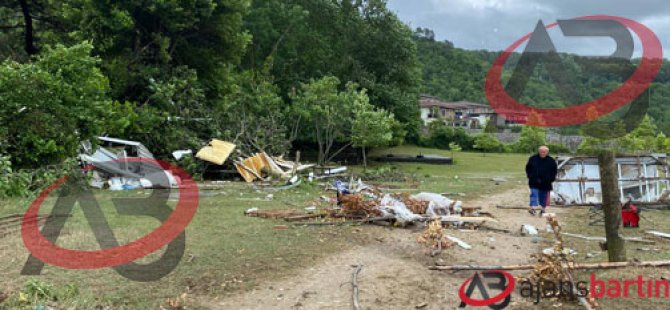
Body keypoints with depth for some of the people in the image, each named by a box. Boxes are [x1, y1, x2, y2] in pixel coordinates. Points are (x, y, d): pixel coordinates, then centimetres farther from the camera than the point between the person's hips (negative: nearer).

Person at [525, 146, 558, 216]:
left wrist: (551, 179, 0)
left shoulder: (551, 161, -1)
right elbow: (528, 168, 9)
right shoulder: (533, 159, -1)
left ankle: (543, 209, 21)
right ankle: (533, 207, -18)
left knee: (544, 196, 10)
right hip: (534, 182, -1)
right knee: (534, 194, -11)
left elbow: (554, 170, 8)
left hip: (546, 183, 1)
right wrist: (530, 176, 0)